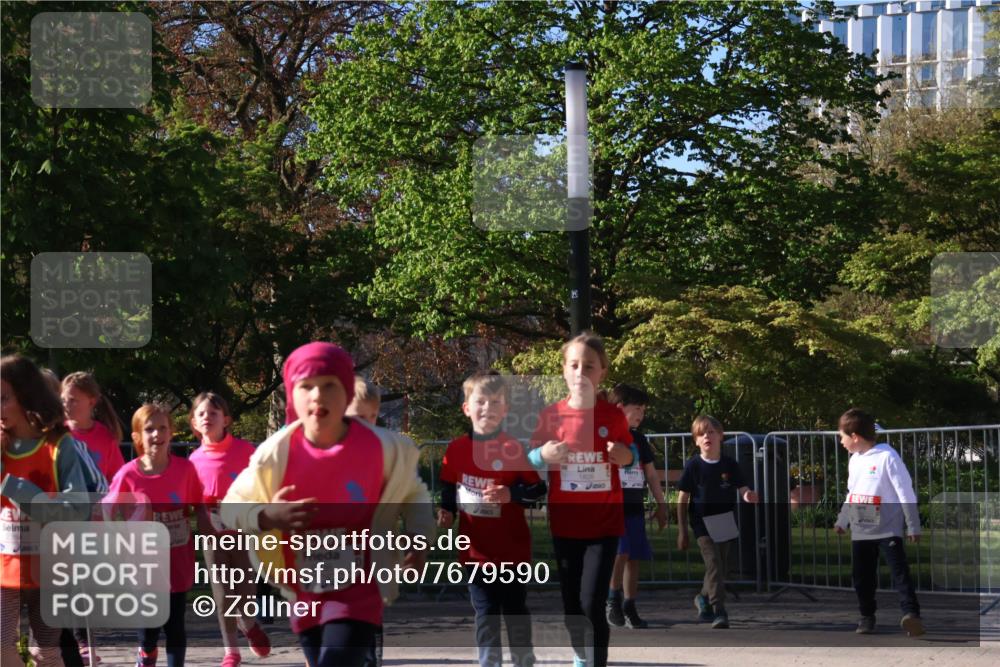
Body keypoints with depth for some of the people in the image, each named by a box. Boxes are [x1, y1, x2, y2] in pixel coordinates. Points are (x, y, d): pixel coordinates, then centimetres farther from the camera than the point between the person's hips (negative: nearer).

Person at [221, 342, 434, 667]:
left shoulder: (381, 446, -12)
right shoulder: (276, 453, -12)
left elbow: (413, 493, 8)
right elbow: (230, 508, -2)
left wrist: (420, 535, -11)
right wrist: (266, 518, -23)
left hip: (358, 593, -3)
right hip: (305, 595, 3)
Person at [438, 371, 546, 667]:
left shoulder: (513, 449, -9)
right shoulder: (456, 449, 0)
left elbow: (538, 490, -6)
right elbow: (449, 490, 14)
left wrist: (511, 495, -23)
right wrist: (447, 512, -4)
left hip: (512, 548, -2)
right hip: (476, 549, 2)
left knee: (515, 610, 9)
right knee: (485, 614, 4)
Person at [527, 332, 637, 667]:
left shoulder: (614, 416, -4)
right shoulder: (550, 415, -3)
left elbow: (630, 451, 9)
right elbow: (530, 460, 4)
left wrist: (627, 457, -13)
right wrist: (544, 455, -17)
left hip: (605, 522, -2)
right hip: (565, 522, 2)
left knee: (592, 604, -13)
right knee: (571, 604, 11)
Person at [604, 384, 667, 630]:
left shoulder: (638, 439, 14)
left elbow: (650, 473, 20)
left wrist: (661, 505, 19)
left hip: (634, 507, 6)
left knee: (634, 557, 5)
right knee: (620, 552, -20)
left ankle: (629, 607, 13)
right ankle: (613, 599, -6)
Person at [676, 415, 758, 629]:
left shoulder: (730, 465, 0)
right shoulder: (693, 465, -6)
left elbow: (742, 489, 0)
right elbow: (682, 499, -2)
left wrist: (748, 495, -27)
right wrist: (682, 531, -2)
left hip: (726, 523, 4)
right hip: (703, 525, -4)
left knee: (722, 567, 13)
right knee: (714, 564, -16)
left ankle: (704, 598, 38)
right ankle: (719, 612, -16)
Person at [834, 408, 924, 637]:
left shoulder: (887, 457, -14)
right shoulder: (854, 460, 10)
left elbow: (905, 492, -13)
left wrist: (913, 526, -13)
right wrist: (842, 521, 24)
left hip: (887, 529, -7)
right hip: (860, 531, 7)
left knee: (900, 571, -14)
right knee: (862, 576, 9)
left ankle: (911, 613, -23)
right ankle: (867, 616, 20)